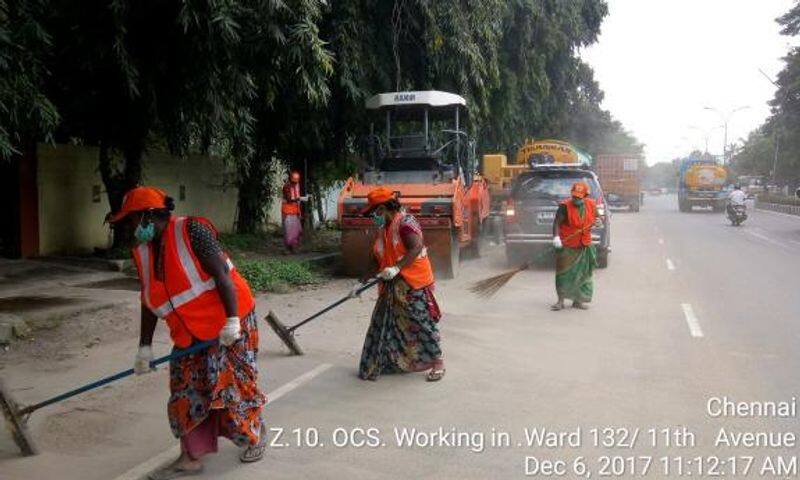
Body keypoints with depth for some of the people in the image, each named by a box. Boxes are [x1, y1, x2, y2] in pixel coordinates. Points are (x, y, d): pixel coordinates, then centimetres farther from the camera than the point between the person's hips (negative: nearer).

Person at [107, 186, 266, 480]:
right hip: (190, 335, 7)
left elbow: (221, 273, -21)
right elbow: (150, 303, 11)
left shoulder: (191, 231, -18)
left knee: (233, 383, 3)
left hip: (227, 324, -7)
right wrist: (144, 348, 12)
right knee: (187, 391, 6)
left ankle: (255, 437, 27)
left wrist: (232, 320, -25)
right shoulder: (143, 253, 5)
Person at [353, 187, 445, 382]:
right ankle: (377, 364, 22)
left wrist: (397, 268, -34)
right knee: (383, 324, 10)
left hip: (413, 285, -9)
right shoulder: (384, 230, 15)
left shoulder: (405, 222, -13)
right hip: (392, 287, 9)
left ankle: (438, 362, 9)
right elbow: (377, 261, 20)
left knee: (420, 322, -4)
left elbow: (417, 247, -27)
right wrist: (362, 283, 17)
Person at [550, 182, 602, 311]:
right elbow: (557, 222, -20)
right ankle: (561, 300, 4)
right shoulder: (565, 206, -13)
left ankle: (578, 300, 24)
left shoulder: (591, 205, 2)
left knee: (583, 274, 11)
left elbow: (596, 217, 17)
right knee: (563, 273, -5)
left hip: (585, 246, 5)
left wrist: (598, 221, -8)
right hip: (567, 246, -5)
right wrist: (556, 237, -36)